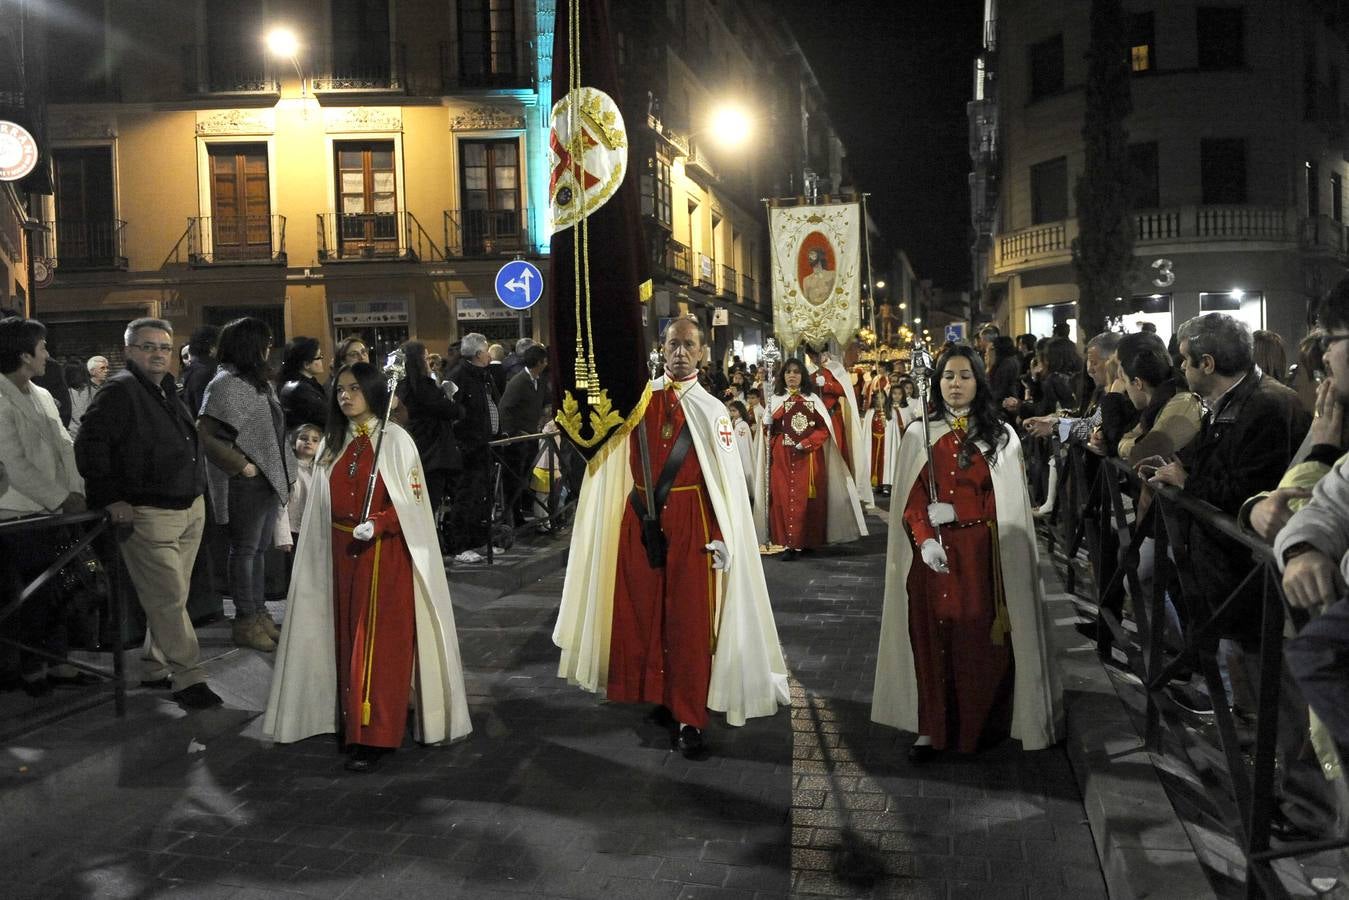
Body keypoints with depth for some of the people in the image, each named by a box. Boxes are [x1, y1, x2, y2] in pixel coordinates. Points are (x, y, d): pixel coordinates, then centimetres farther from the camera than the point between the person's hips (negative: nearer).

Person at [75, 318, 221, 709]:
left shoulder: (167, 390, 16)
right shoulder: (120, 390, -10)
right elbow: (89, 444, -16)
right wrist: (112, 498, -17)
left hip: (190, 508, 8)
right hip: (148, 514, -8)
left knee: (168, 598, 13)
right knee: (169, 599, -7)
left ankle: (159, 668, 24)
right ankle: (189, 677, -1)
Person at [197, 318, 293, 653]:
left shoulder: (258, 382, 14)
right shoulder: (226, 384, -13)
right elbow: (206, 434, -19)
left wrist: (282, 476, 15)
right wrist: (241, 465, -18)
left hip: (269, 479, 9)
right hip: (245, 484, -9)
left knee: (260, 549, 14)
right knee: (245, 550, 0)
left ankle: (259, 613, 24)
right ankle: (245, 621, 8)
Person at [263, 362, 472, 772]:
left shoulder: (395, 440, -8)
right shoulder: (332, 443, 9)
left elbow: (413, 501, -10)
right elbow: (322, 506, 12)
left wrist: (376, 524, -25)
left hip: (385, 555, -6)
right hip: (342, 555, 6)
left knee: (379, 643, -4)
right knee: (348, 639, 11)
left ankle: (374, 735, -2)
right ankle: (352, 720, 23)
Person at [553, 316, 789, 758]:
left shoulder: (710, 410, 0)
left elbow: (727, 480, -4)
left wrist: (722, 538, -10)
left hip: (690, 522, -3)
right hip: (640, 519, 3)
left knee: (689, 619, -2)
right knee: (641, 611, 7)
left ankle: (689, 719, 4)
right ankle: (661, 699, 23)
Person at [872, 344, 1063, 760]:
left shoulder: (1001, 436, 5)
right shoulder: (919, 435, 6)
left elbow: (1005, 503, 2)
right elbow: (911, 501, 1)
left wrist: (956, 512, -10)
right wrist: (924, 540, -16)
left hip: (982, 556, 0)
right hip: (932, 554, 1)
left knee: (979, 639, 1)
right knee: (933, 638, 2)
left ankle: (981, 725, 15)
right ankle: (932, 728, 10)